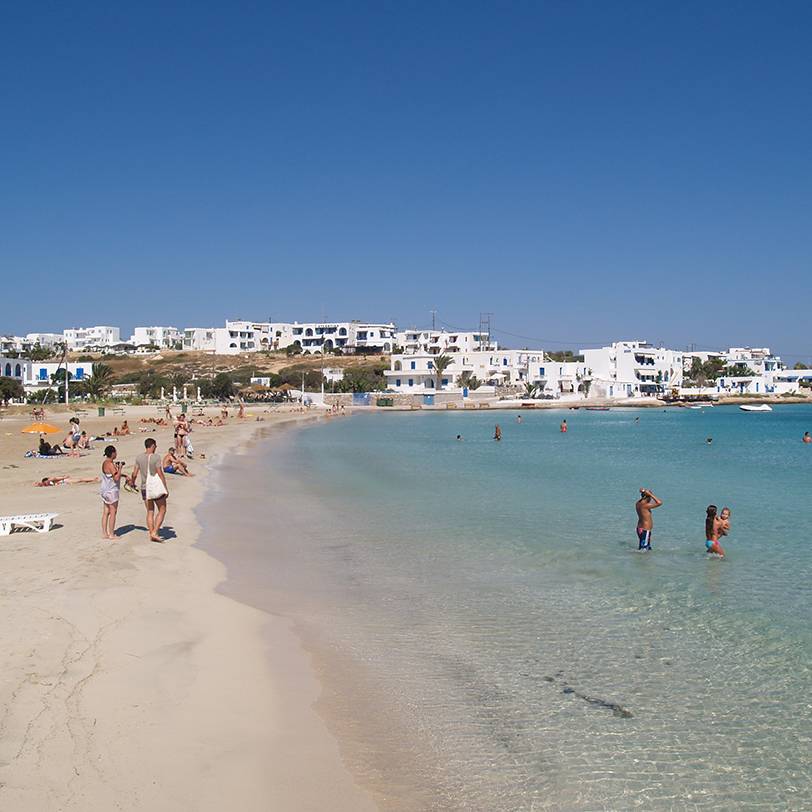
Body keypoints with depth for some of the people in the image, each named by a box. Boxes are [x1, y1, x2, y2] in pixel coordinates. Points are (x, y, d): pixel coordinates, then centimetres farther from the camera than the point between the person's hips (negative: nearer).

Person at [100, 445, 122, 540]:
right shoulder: (111, 465, -19)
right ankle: (111, 534, 2)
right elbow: (116, 478, -23)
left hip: (105, 491, 9)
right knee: (113, 512, -1)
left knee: (105, 512, 11)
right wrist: (119, 468, -14)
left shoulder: (104, 463, 9)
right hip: (112, 491, -9)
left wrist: (116, 468, 11)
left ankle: (104, 533, 14)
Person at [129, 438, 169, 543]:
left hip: (144, 488, 5)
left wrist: (132, 483, 25)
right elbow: (160, 474, -16)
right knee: (162, 510, 7)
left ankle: (151, 535, 14)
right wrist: (166, 488, -10)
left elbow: (134, 474, 5)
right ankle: (154, 532, -4)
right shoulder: (156, 457, -13)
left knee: (150, 512, 14)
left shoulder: (139, 457, 1)